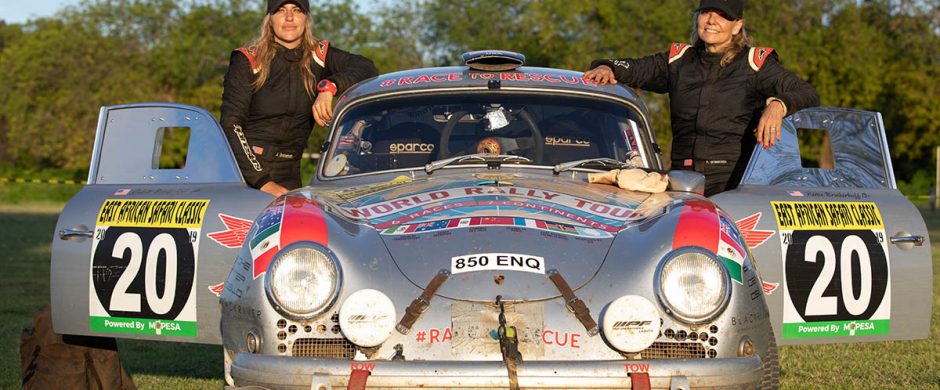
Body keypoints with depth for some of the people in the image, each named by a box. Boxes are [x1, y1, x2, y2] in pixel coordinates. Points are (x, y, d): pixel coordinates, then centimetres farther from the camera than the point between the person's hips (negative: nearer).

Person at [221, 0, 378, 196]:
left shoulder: (319, 56, 7)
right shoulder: (247, 61, -3)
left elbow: (366, 68, -6)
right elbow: (230, 125, -10)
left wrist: (329, 86, -26)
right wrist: (262, 181, -20)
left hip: (288, 176, 3)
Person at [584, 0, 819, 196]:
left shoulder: (755, 64, 7)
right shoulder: (679, 60, 20)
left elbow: (808, 95, 1)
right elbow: (635, 69, 12)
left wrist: (778, 105, -21)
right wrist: (607, 68, -11)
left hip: (734, 183, -3)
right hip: (684, 181, 3)